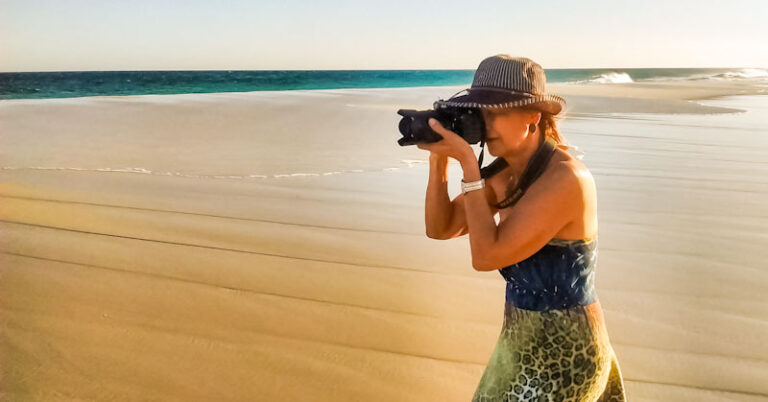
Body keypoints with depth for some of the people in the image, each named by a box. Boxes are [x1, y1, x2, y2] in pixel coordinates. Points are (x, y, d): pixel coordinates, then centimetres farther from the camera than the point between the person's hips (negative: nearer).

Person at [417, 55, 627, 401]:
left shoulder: (565, 179, -25)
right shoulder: (506, 172, 0)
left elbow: (486, 256, -27)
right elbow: (439, 228, 1)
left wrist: (468, 163, -25)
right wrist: (438, 158, -11)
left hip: (560, 356, -8)